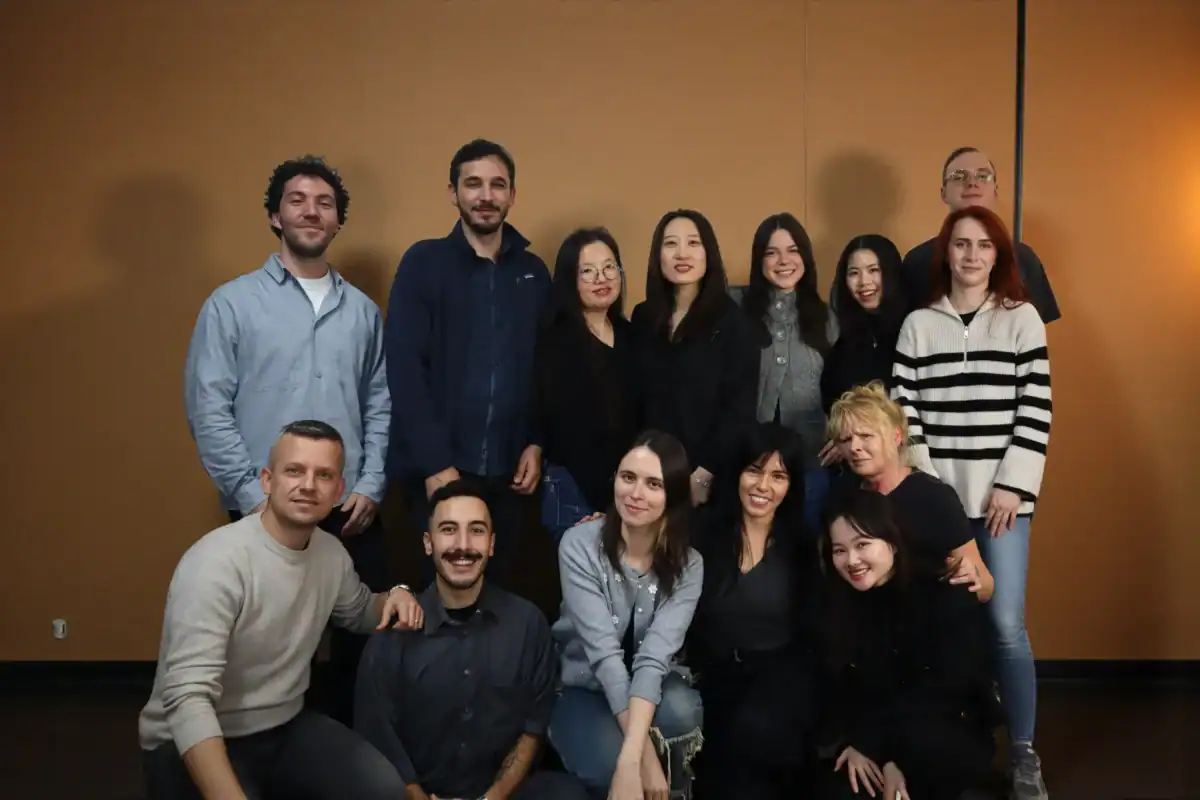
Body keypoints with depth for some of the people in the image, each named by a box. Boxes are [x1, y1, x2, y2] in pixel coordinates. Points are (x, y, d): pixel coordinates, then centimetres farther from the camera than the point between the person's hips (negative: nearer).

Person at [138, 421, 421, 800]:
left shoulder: (332, 552, -2)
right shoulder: (216, 562, -25)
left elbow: (357, 612, 20)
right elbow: (188, 698, -33)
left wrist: (393, 595, -3)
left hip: (285, 726, 6)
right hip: (191, 744, -5)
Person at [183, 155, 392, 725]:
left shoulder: (362, 310, 10)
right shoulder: (232, 303, 0)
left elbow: (380, 405, 9)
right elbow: (207, 410, -5)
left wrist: (371, 487, -1)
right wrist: (253, 497, -10)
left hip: (353, 513, 3)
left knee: (363, 643, 9)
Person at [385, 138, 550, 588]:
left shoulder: (534, 272, 9)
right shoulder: (423, 263, -2)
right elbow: (405, 370, -9)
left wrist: (536, 444, -1)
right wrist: (435, 463, -14)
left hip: (506, 470, 3)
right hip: (439, 469, -3)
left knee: (495, 589, 13)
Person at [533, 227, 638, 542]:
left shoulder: (629, 334, 8)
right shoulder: (555, 342, -11)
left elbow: (637, 416, 11)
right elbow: (567, 429, -14)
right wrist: (605, 499, -15)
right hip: (576, 489, -6)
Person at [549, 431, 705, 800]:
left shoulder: (688, 565, -12)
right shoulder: (580, 545, -19)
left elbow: (654, 655, -25)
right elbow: (603, 651, -25)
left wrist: (631, 758, -39)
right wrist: (644, 753, -33)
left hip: (650, 687, 2)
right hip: (584, 686, -2)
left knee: (681, 713, -33)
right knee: (610, 768, -32)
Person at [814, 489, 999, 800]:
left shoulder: (946, 595, -13)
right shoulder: (835, 605, 0)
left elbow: (946, 688, -19)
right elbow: (833, 690, -2)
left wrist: (870, 742, -22)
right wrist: (849, 744, -23)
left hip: (956, 738, -3)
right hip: (867, 743, 3)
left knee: (914, 734, -37)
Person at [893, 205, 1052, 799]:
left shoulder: (1022, 319, 5)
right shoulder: (918, 324, 7)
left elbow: (1037, 409, -1)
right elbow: (903, 411, 3)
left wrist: (1013, 486, -8)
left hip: (1002, 495, -1)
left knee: (1006, 625, -6)